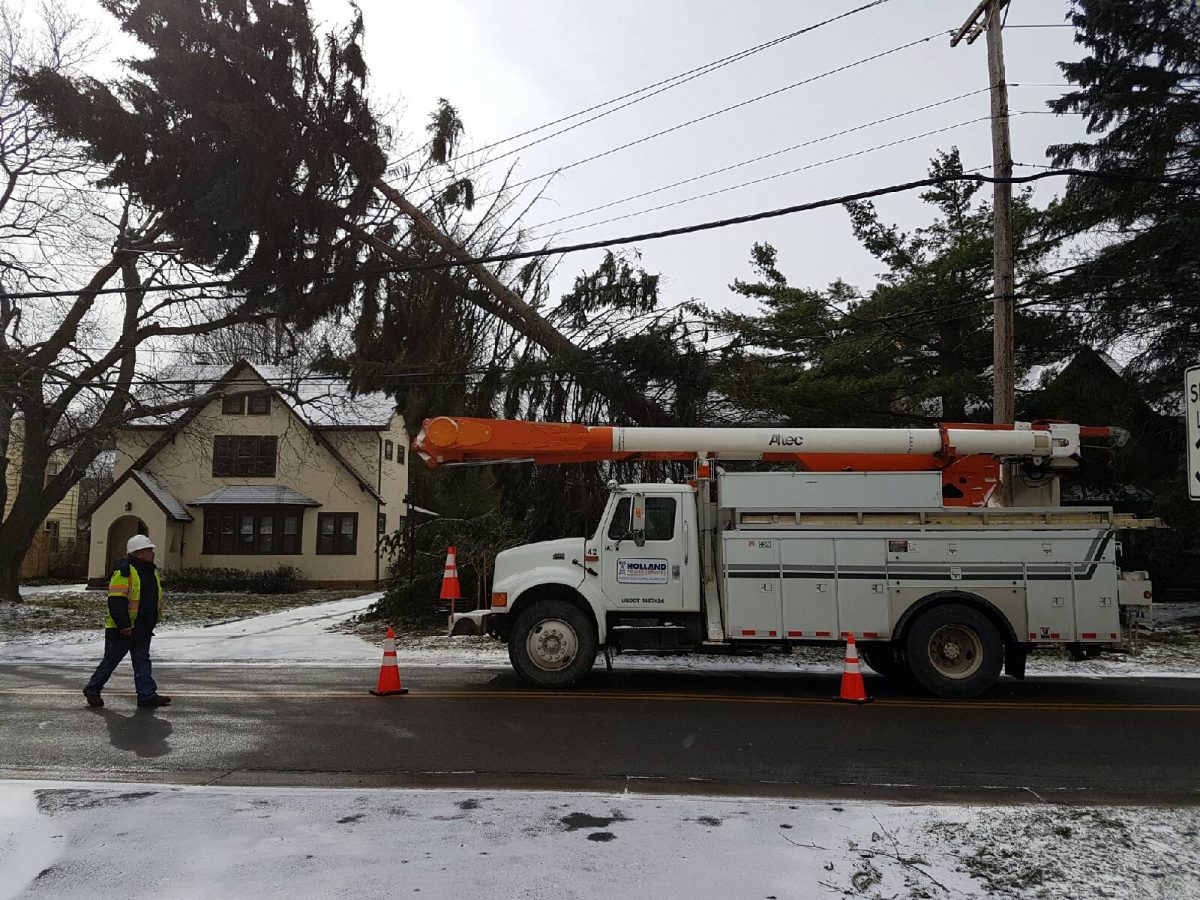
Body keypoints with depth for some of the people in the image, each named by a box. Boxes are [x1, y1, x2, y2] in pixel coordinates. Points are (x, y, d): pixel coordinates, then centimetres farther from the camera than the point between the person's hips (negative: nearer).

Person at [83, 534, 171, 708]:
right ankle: (92, 690, 22)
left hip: (142, 629, 8)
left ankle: (147, 694, 7)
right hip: (122, 629, -8)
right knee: (110, 661, 5)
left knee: (142, 661, 6)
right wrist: (124, 625, -24)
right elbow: (116, 601, -22)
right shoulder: (124, 571, -17)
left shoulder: (152, 571, 12)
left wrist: (150, 623, 20)